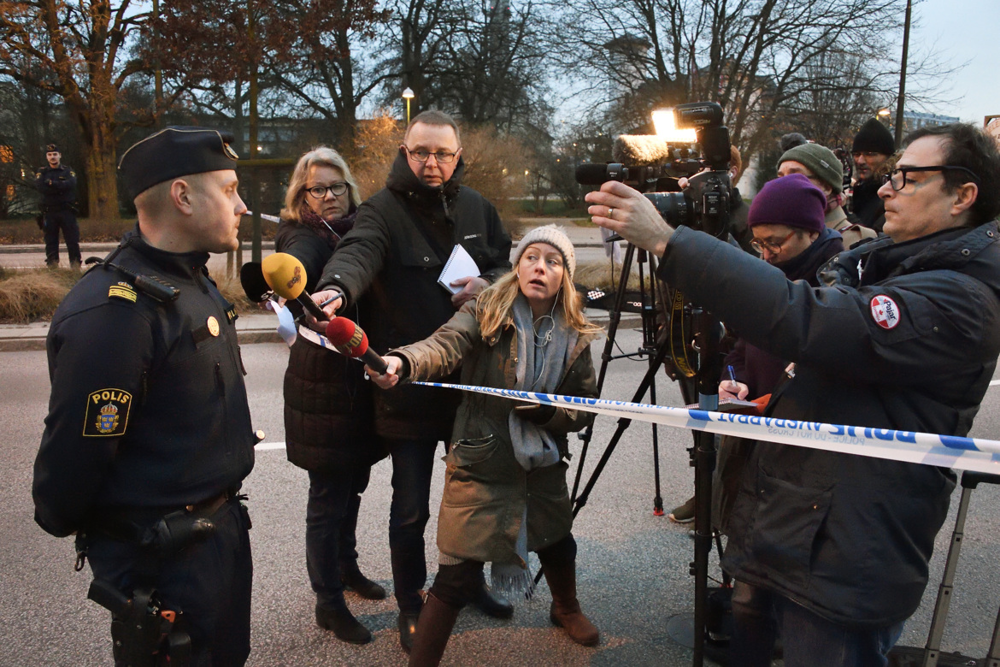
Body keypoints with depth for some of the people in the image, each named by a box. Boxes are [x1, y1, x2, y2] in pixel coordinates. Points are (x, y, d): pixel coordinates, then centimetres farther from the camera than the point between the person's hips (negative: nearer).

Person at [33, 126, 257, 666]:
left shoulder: (194, 282, 7)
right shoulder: (112, 312, -27)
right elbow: (76, 452, -24)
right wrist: (62, 523, -6)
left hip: (221, 524, 9)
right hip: (162, 558, -9)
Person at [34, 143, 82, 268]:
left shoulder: (68, 171, 10)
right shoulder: (42, 172, 12)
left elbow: (70, 184, -12)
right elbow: (40, 187, -8)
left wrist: (52, 183, -12)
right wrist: (60, 187, -12)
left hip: (67, 211, -1)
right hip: (49, 212, 1)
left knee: (73, 240, -4)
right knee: (50, 241, 3)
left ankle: (76, 266, -1)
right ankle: (52, 266, 7)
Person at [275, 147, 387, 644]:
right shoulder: (303, 239, -13)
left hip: (360, 381, 7)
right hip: (323, 387, -7)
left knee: (351, 484, 22)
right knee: (328, 496, 5)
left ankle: (346, 566, 43)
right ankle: (328, 602, 22)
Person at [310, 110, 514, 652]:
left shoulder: (476, 207, 6)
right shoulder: (383, 209, -11)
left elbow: (507, 262, 15)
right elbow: (358, 251, -31)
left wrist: (489, 285, -8)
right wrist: (336, 287, -54)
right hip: (408, 383, -5)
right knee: (410, 506, 6)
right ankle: (410, 605, 28)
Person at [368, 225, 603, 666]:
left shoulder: (575, 336, -1)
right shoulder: (485, 313, -12)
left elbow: (585, 407, 2)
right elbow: (443, 346, -31)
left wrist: (542, 411, -18)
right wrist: (401, 362, -53)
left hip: (543, 465, 5)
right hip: (482, 466, -5)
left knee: (557, 546, 27)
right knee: (457, 577, -8)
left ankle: (566, 608, 60)